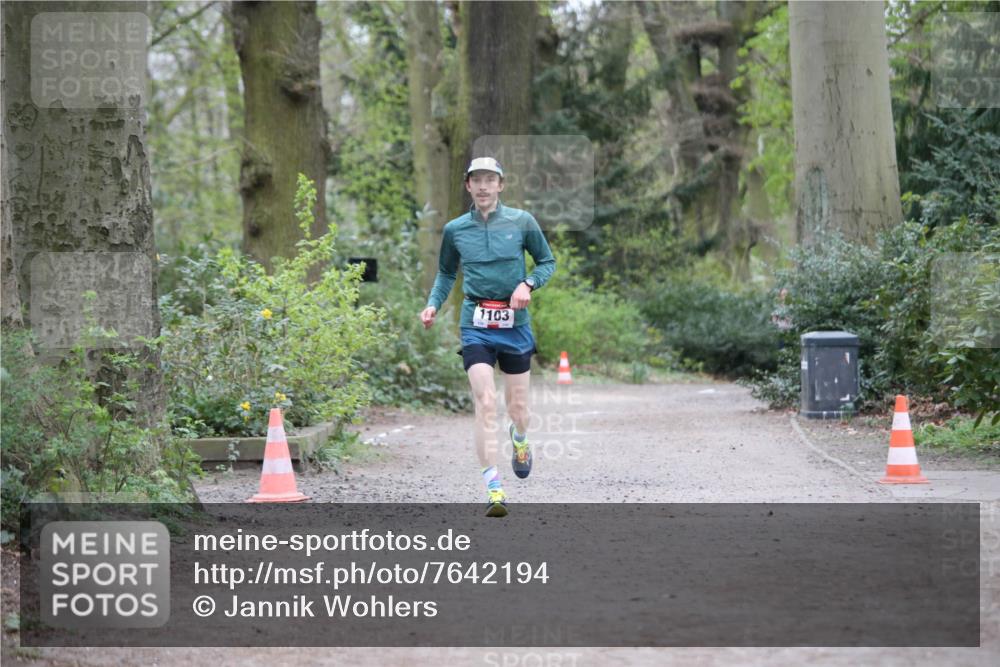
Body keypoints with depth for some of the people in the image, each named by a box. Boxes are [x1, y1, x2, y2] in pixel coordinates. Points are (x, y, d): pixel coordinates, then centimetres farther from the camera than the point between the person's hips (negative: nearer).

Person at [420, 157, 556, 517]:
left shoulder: (522, 222, 0)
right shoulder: (455, 230, 4)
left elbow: (547, 261, 10)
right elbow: (446, 272, 19)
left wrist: (528, 284, -9)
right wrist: (433, 304, 3)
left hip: (515, 325, 1)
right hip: (476, 327, 0)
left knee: (517, 408, 9)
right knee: (485, 403, -16)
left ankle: (519, 438, 48)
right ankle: (494, 490, -18)